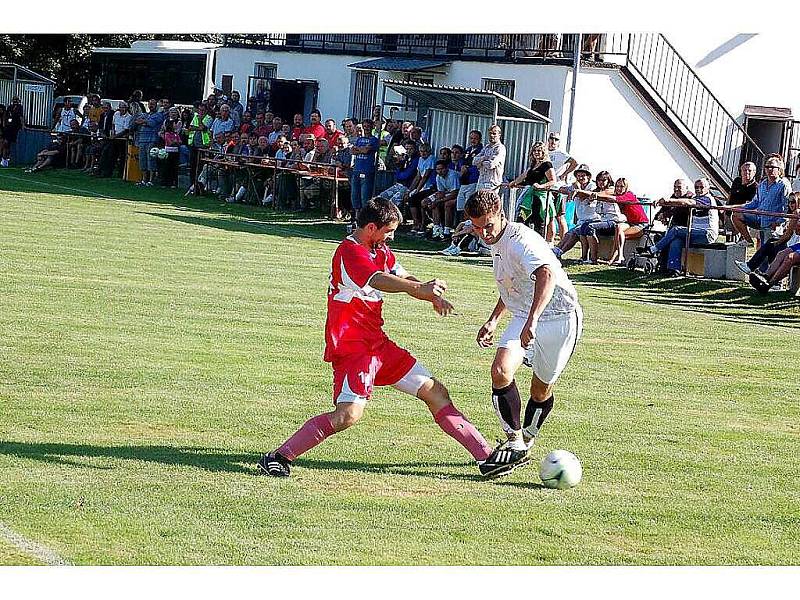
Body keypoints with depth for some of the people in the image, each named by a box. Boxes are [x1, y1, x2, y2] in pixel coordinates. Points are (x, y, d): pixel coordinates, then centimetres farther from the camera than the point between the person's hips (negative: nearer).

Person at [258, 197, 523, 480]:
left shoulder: (380, 251, 16)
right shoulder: (349, 252, -17)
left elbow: (404, 278, 12)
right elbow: (379, 281, -35)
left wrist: (433, 296, -10)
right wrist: (422, 288, -50)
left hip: (378, 344, 10)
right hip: (351, 347, -10)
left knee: (435, 392, 10)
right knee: (350, 413, -26)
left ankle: (485, 457, 16)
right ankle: (278, 458, -17)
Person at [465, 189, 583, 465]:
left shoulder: (520, 240, -25)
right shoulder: (497, 241, 6)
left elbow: (546, 275, -46)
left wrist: (532, 320, -57)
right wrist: (493, 320, 22)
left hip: (559, 316, -7)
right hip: (524, 316, 7)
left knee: (541, 390, 5)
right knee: (501, 370, -18)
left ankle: (526, 439, 29)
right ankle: (516, 443, -11)